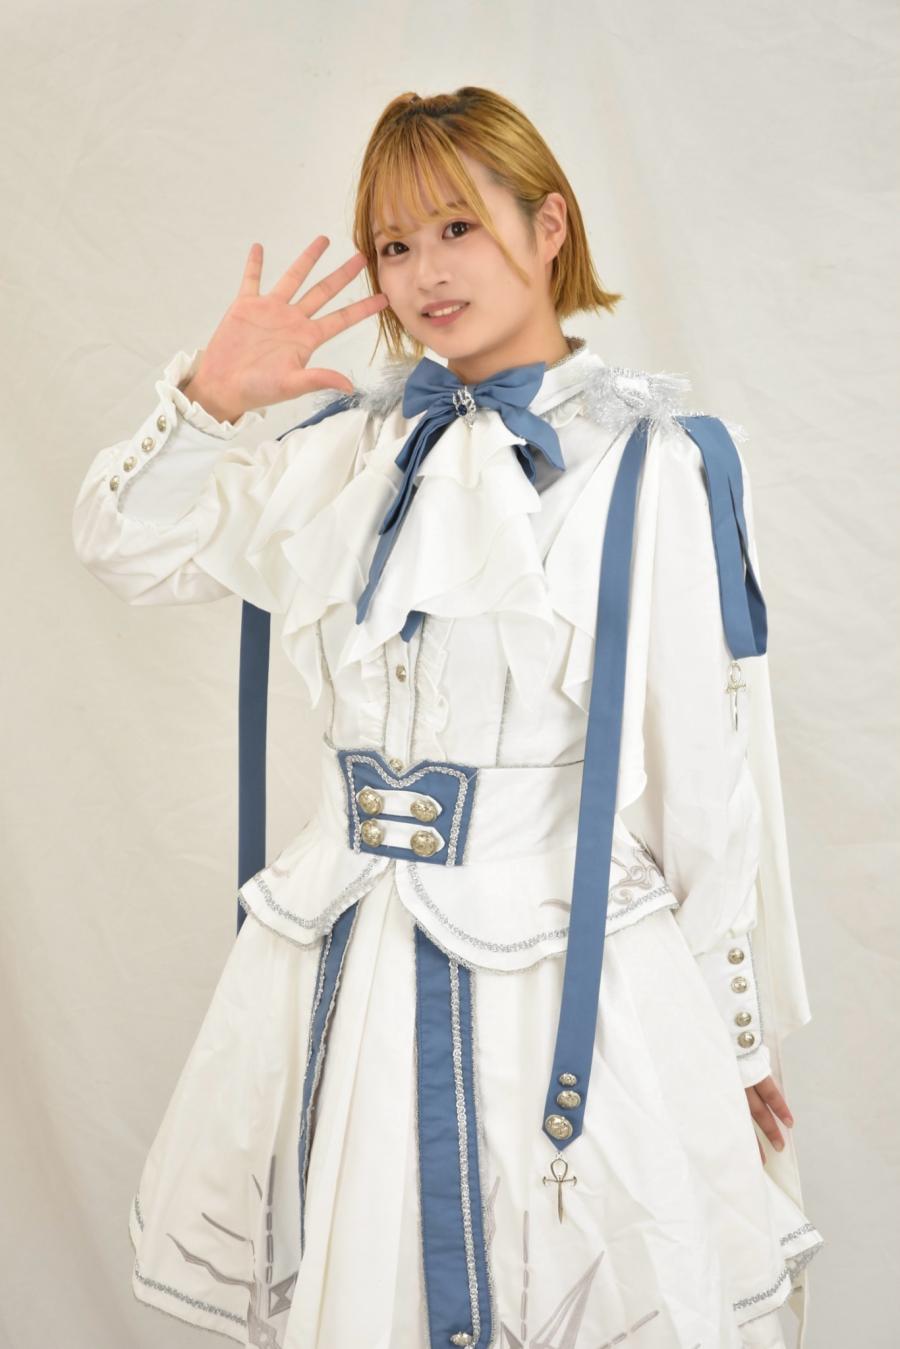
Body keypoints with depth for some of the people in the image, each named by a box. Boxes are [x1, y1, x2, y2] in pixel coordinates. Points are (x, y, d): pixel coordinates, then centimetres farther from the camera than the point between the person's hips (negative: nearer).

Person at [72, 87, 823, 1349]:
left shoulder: (651, 463, -6)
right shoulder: (350, 447, 7)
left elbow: (709, 759, -4)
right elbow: (126, 545, 16)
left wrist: (740, 1023, 0)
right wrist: (210, 395, -1)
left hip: (568, 974, -4)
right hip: (349, 963, 4)